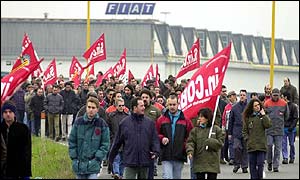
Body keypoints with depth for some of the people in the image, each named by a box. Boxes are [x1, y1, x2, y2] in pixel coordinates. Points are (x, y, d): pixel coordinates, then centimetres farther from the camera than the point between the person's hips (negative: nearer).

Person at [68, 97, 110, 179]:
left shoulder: (102, 124, -2)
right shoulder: (79, 122, 3)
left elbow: (105, 145, -1)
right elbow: (72, 141, 8)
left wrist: (97, 158, -10)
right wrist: (74, 157, 0)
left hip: (93, 166, -3)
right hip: (79, 165, 3)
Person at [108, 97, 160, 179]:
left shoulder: (150, 122, 5)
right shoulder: (124, 122, 1)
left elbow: (155, 139, 5)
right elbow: (117, 142, 7)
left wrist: (155, 151, -12)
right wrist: (111, 158, 9)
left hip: (145, 163, 2)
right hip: (129, 162, -2)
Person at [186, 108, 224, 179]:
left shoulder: (216, 129, 1)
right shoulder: (195, 130, 5)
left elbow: (220, 143, -3)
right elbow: (190, 142, -3)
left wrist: (209, 142, -16)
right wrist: (190, 151, -21)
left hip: (212, 163, -1)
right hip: (199, 162, 1)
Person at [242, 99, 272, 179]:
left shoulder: (263, 116, 7)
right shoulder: (248, 117, 8)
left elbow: (268, 125, -9)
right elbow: (244, 131, 11)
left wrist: (263, 115, -7)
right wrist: (247, 138, -2)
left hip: (261, 145, -1)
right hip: (251, 145, 1)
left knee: (260, 163, -5)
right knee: (252, 164, 3)